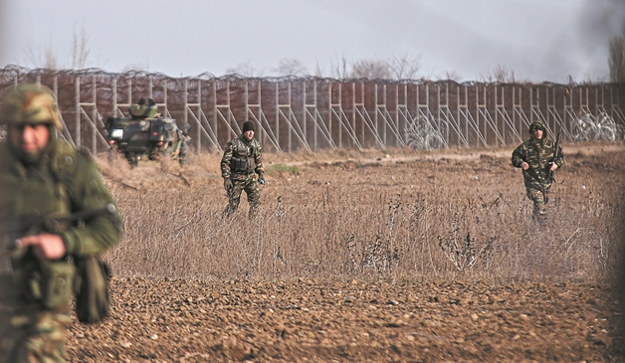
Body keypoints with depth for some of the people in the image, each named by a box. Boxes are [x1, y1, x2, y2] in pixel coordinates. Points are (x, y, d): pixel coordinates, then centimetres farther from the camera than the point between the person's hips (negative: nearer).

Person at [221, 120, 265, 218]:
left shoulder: (256, 144, 4)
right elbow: (225, 161, -10)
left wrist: (261, 175, 7)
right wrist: (226, 178, -15)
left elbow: (259, 161, 17)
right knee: (233, 203, 0)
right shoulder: (233, 143, -12)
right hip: (236, 177, -4)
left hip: (250, 177, 4)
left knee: (256, 198, -13)